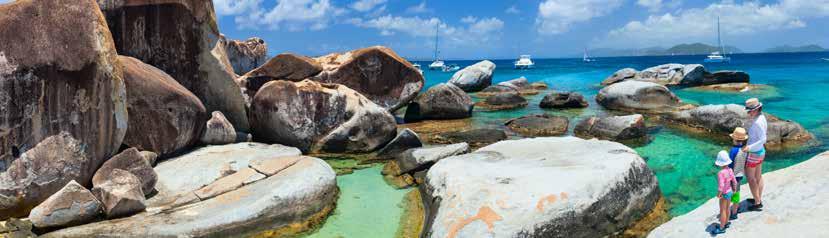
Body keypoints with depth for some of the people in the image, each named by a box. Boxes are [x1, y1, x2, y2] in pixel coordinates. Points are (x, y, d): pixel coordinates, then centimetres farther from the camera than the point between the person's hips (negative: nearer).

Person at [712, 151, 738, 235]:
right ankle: (726, 223, 42)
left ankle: (721, 228, 18)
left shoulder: (721, 173, -31)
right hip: (730, 192, 8)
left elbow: (721, 186, -33)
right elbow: (734, 182, 1)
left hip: (724, 194, -7)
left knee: (722, 210, 6)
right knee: (727, 208, 24)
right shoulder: (730, 170, -8)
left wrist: (719, 194, -18)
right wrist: (734, 190, 17)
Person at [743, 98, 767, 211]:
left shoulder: (757, 122, -29)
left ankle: (757, 203, 11)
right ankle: (759, 199, 33)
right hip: (761, 151, 10)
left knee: (750, 178, 3)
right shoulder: (761, 116, 0)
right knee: (758, 176, 20)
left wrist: (749, 147, -36)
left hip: (753, 153, -10)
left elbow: (763, 140, -31)